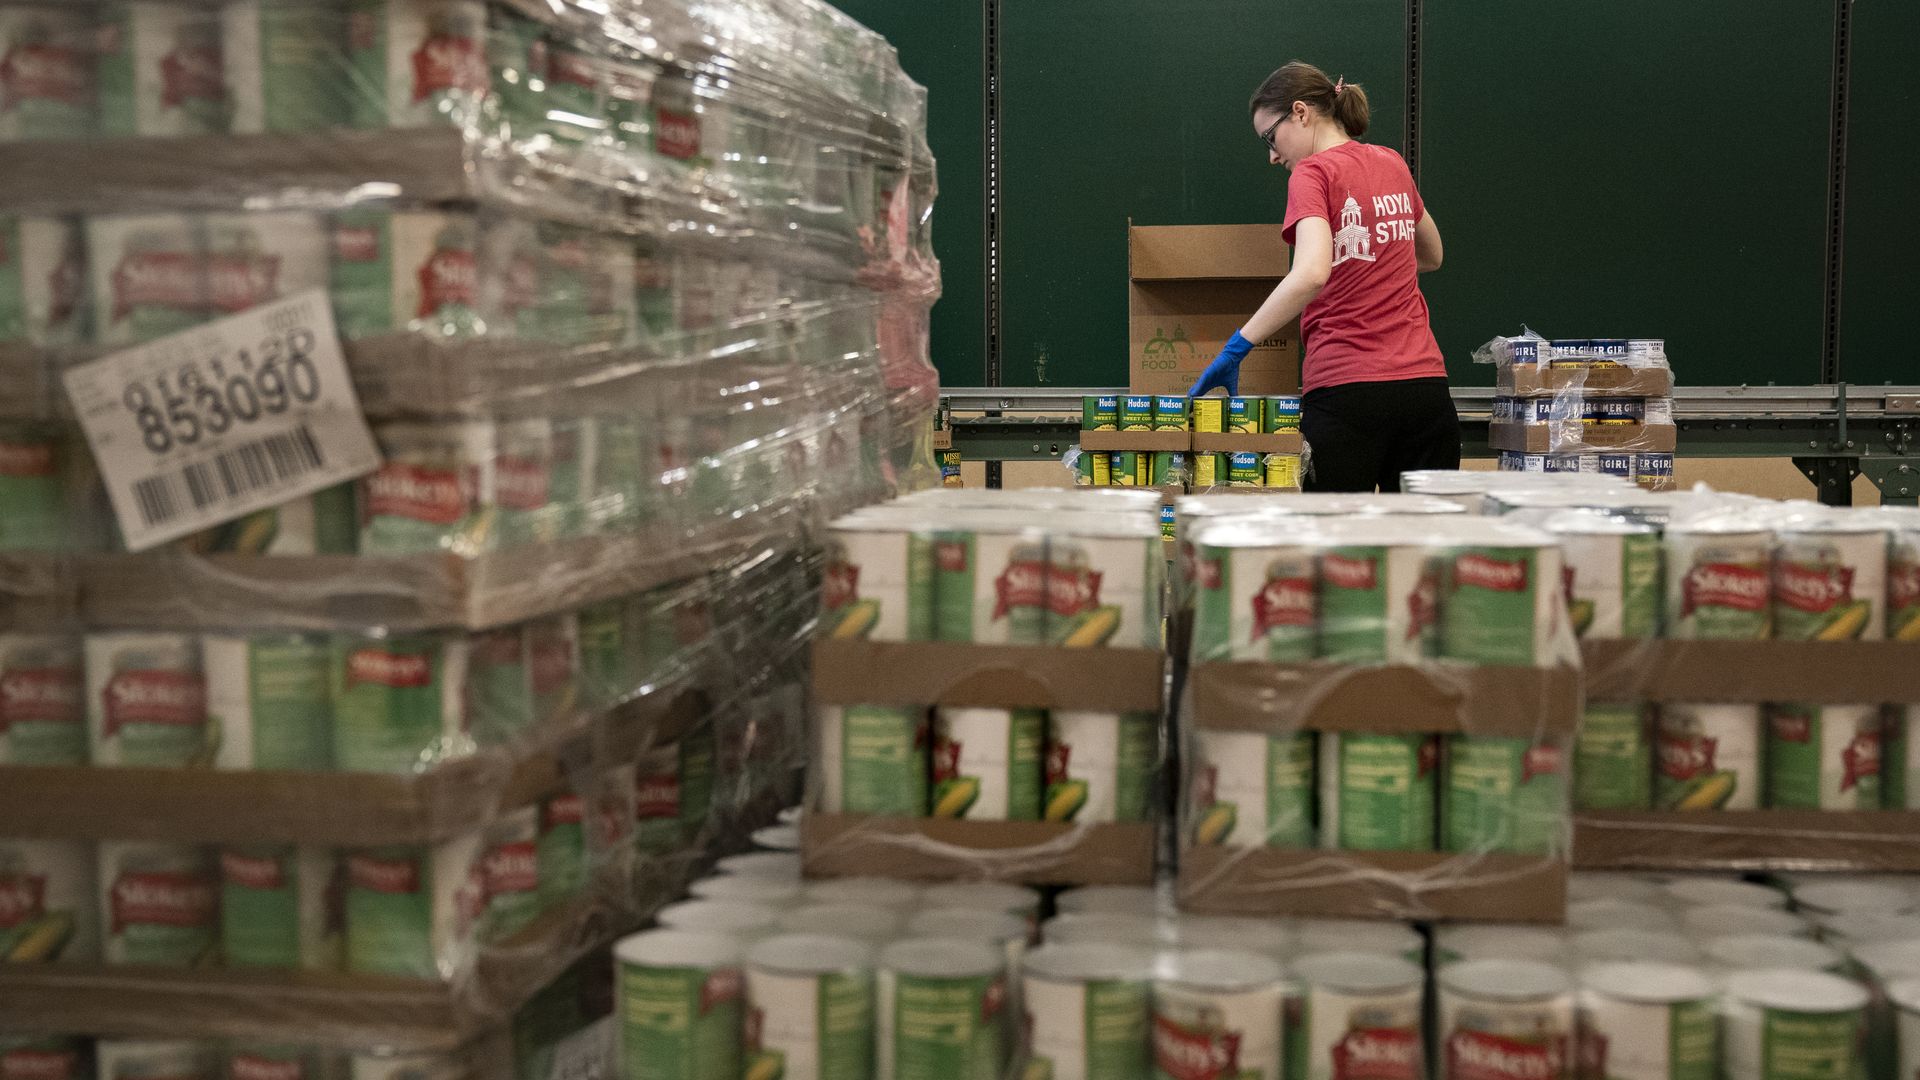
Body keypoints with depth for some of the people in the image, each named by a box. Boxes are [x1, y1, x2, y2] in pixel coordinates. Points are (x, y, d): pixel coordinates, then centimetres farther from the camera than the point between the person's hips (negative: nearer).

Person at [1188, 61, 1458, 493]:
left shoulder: (1313, 172, -6)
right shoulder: (1392, 164, 14)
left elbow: (1312, 273, -24)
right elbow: (1431, 256, 32)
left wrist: (1236, 348, -22)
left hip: (1345, 390, -6)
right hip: (1425, 385, 6)